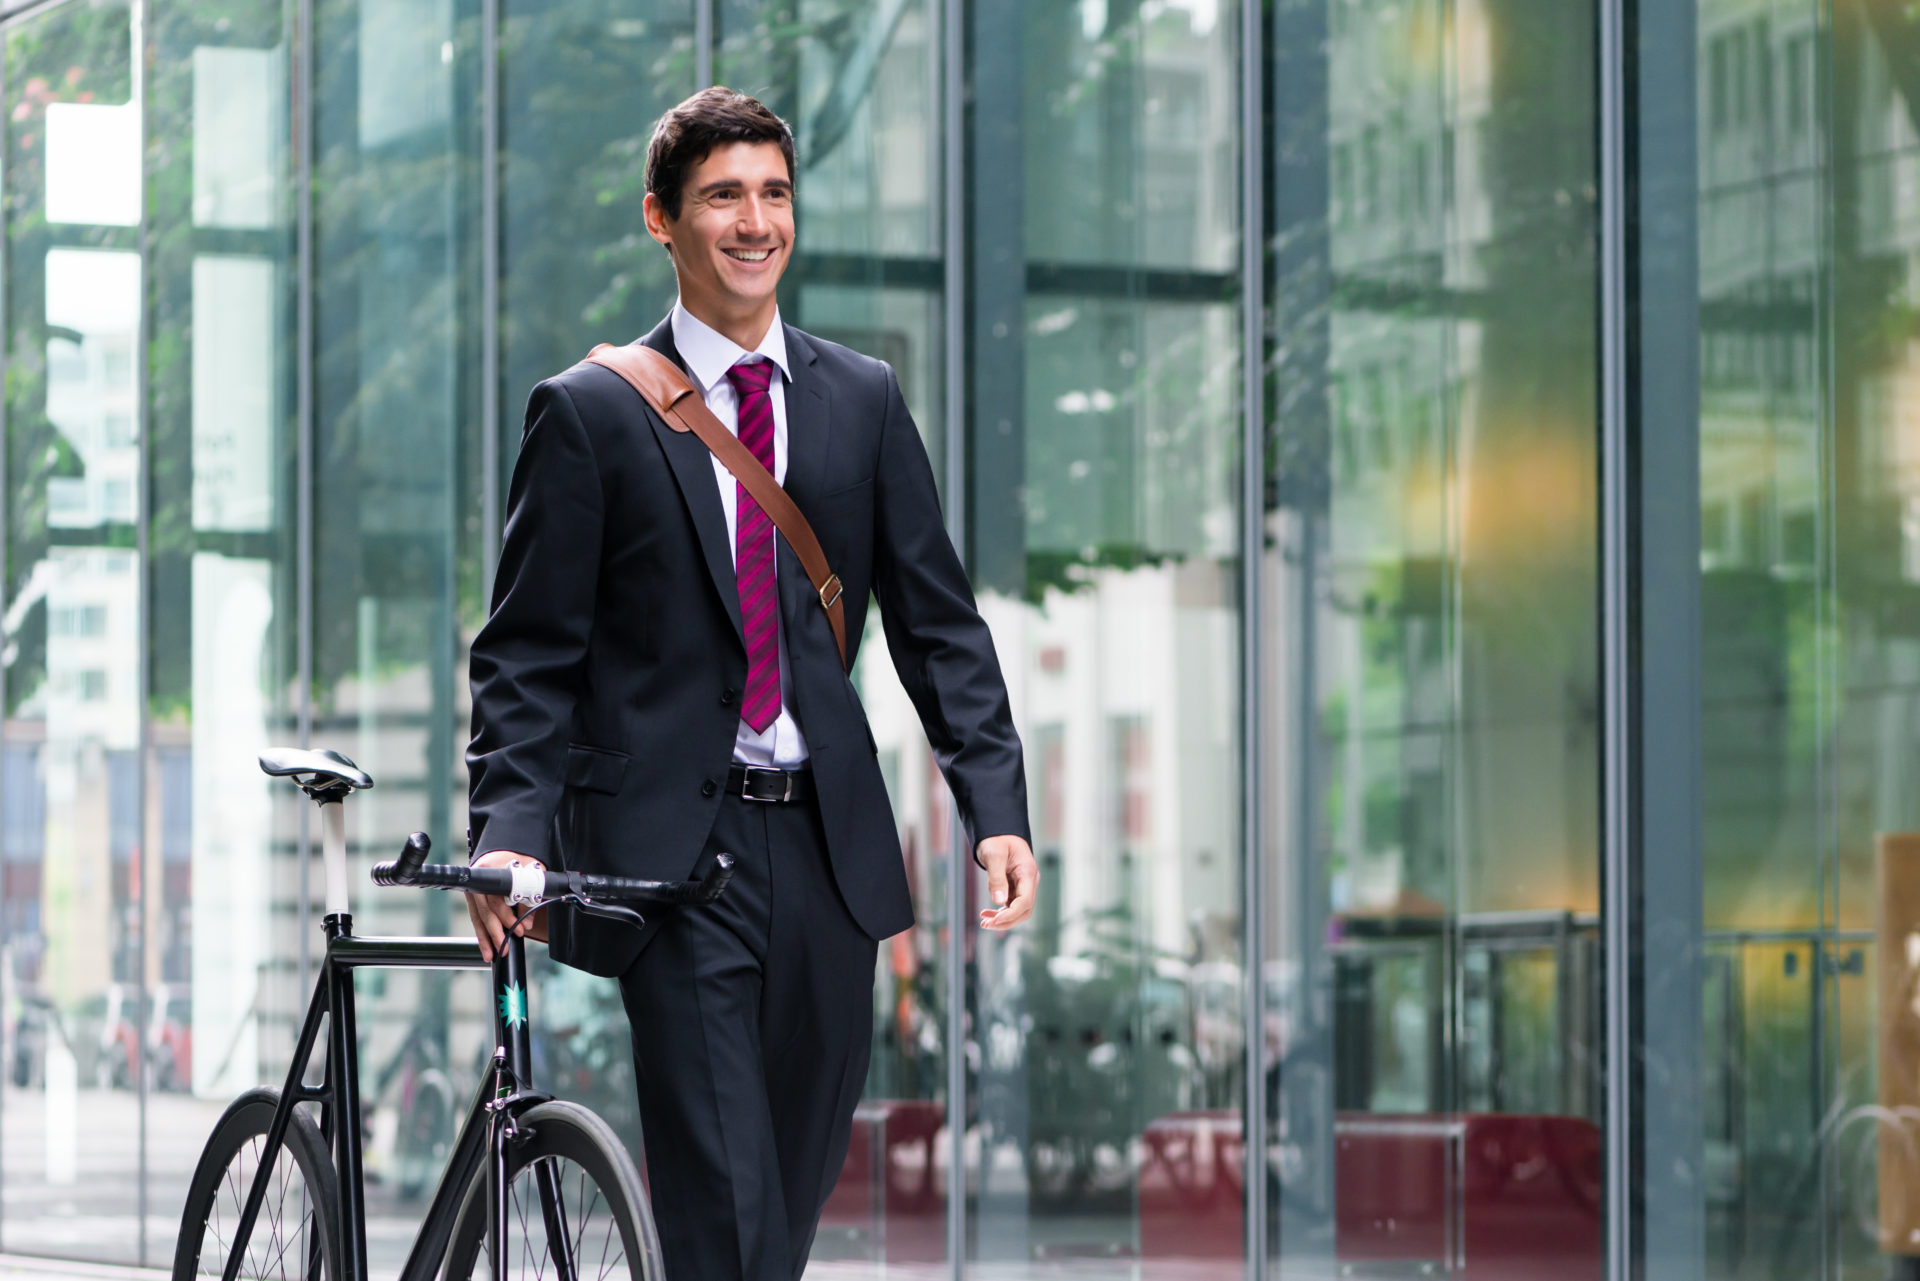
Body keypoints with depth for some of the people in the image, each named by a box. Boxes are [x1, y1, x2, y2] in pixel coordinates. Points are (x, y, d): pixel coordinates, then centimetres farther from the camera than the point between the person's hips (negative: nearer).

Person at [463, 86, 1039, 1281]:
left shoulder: (864, 400, 11)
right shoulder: (590, 412, 0)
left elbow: (938, 621, 11)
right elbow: (529, 652, -1)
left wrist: (998, 808, -1)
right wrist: (509, 827, -15)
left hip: (828, 843, 4)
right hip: (670, 847, -4)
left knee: (802, 1172, 11)